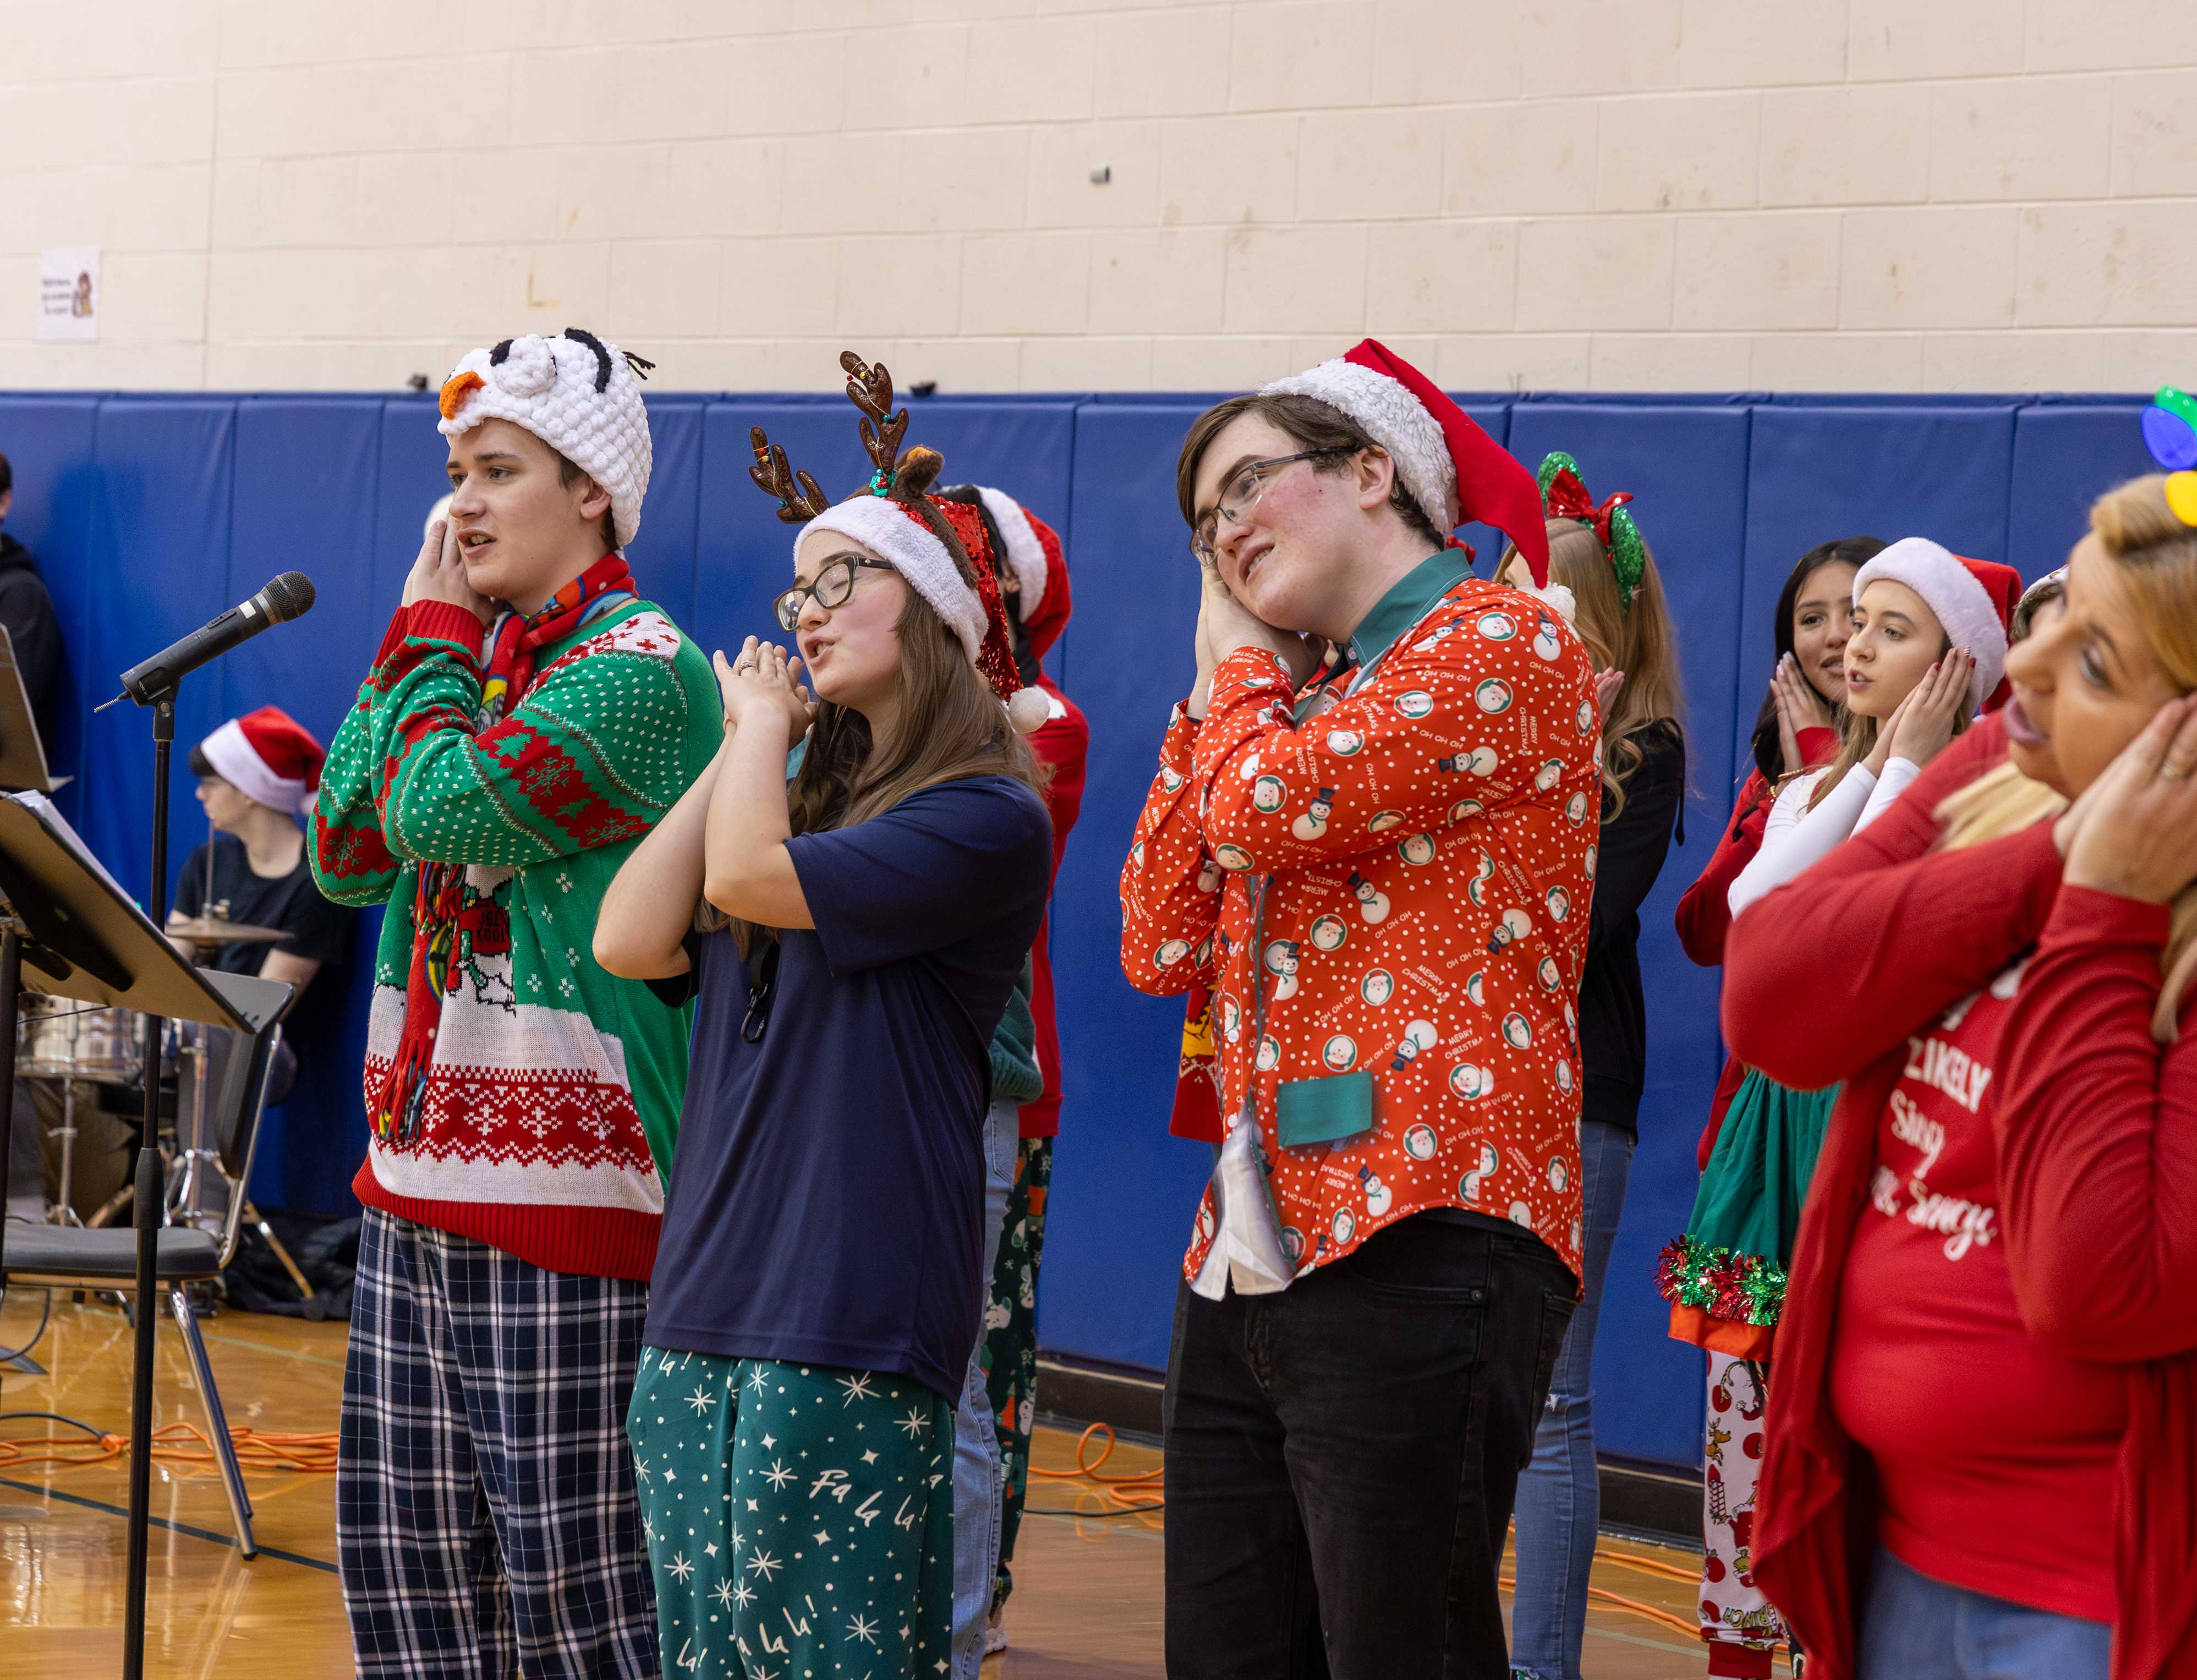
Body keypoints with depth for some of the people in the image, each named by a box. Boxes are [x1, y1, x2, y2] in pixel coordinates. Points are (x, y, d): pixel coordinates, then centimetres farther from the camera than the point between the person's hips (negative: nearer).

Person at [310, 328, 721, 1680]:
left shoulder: (639, 669, -11)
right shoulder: (478, 652, 16)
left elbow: (439, 812, -20)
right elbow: (346, 851, 9)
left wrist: (432, 641, -4)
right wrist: (415, 640, 7)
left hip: (565, 1167, -8)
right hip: (423, 1161, 9)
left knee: (569, 1552, -5)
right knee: (405, 1542, 10)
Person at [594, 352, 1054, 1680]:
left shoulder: (986, 820, -7)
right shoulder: (811, 797, 18)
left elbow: (749, 876, -17)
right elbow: (633, 940, 7)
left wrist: (766, 726, 2)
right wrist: (745, 746, 8)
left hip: (851, 1332, -8)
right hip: (708, 1314, 8)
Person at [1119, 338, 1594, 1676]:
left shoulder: (1504, 641, -4)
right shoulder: (1303, 700, 23)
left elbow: (1269, 807, -16)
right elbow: (1162, 949, 16)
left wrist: (1242, 658, 5)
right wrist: (1215, 693, 15)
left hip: (1416, 1252, -9)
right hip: (1246, 1271, 9)